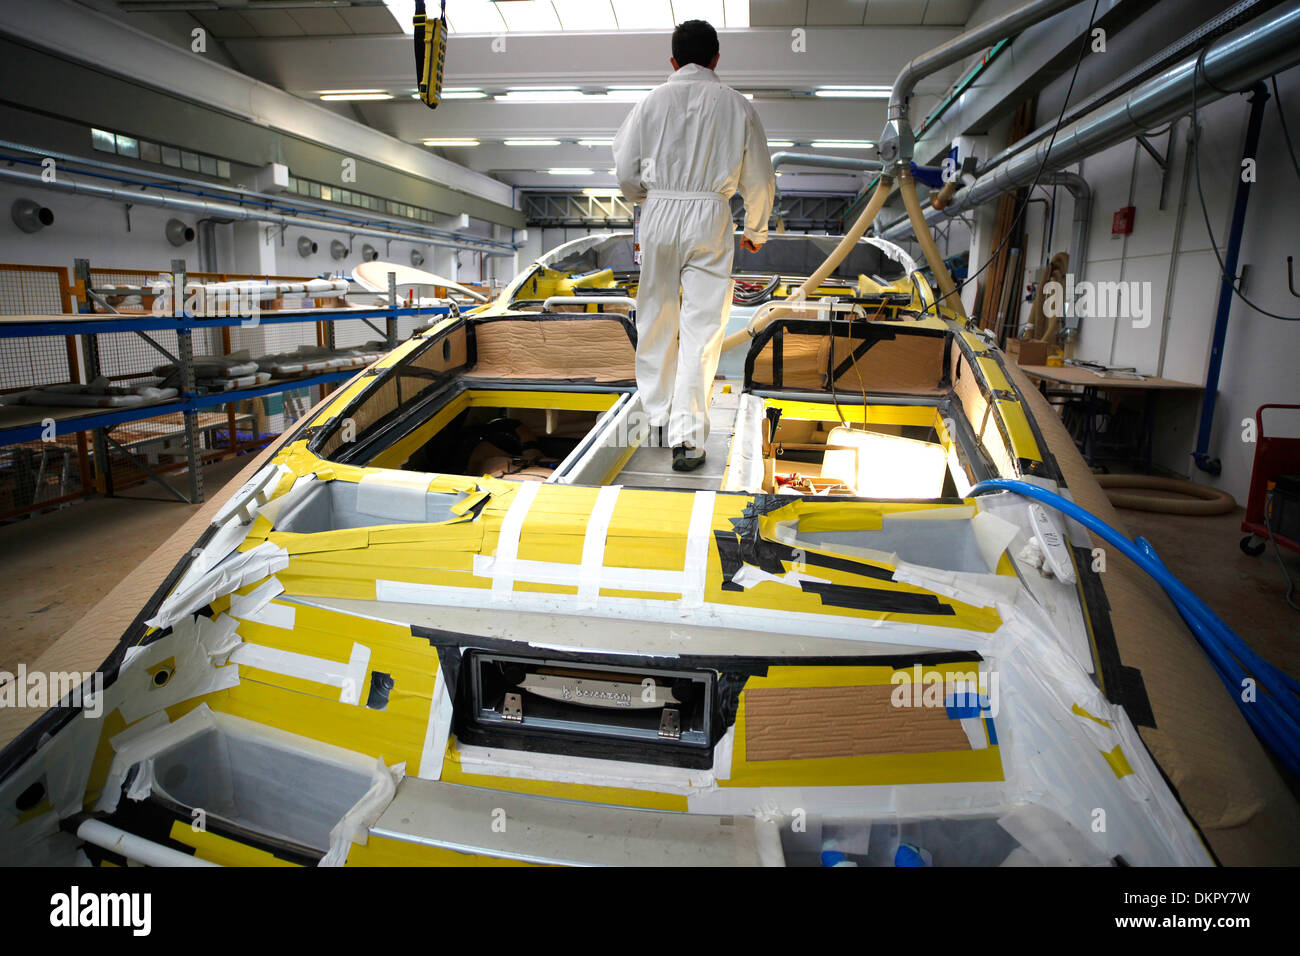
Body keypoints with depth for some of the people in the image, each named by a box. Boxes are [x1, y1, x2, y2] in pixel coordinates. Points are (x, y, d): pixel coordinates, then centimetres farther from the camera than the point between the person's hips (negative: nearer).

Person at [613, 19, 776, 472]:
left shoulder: (652, 101, 4)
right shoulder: (738, 106, 5)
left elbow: (625, 172, 4)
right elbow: (759, 179, 8)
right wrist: (756, 230, 23)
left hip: (659, 215, 1)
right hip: (710, 218, -1)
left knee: (656, 321, 14)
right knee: (701, 328, -2)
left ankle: (657, 412, 28)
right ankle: (687, 436, -6)